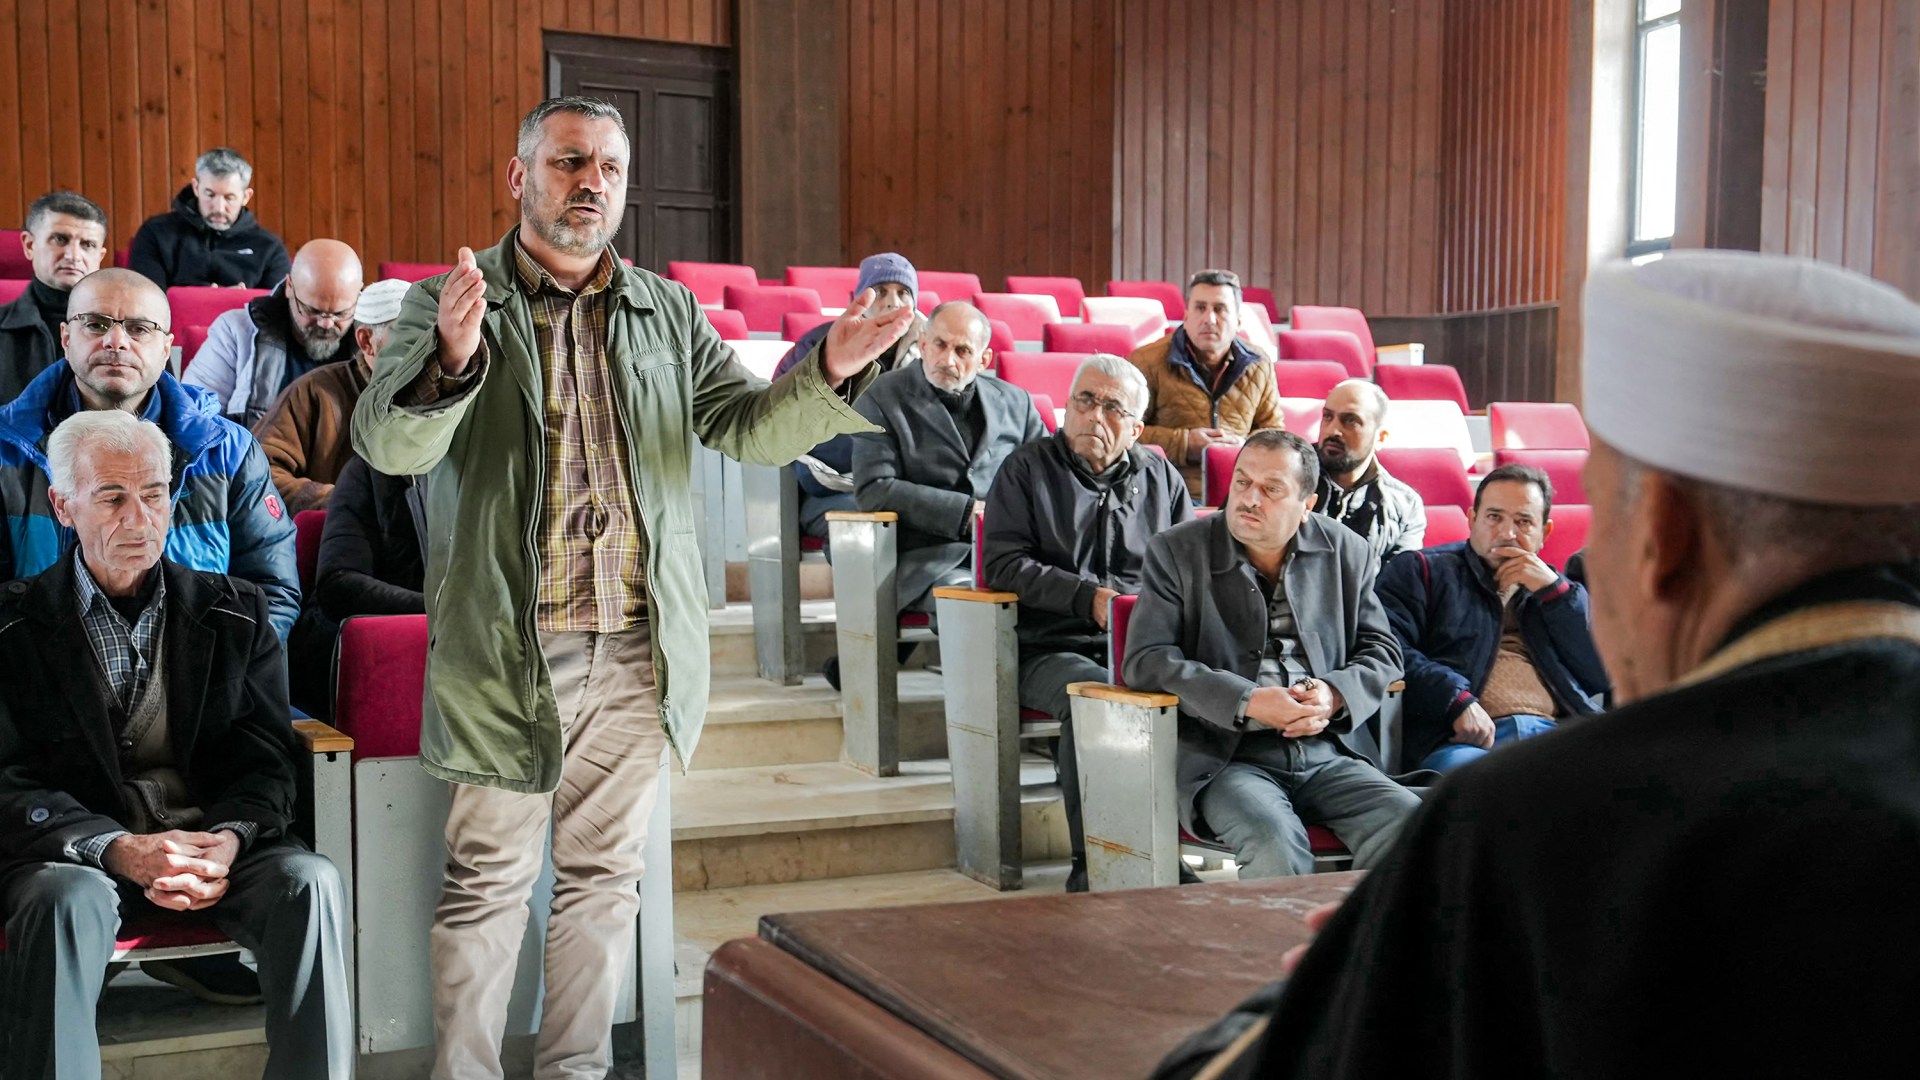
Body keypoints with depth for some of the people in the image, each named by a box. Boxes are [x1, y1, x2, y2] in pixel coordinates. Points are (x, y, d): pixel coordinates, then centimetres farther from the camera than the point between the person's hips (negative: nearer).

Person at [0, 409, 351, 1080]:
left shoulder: (235, 614, 13)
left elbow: (266, 760, 6)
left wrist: (229, 839, -16)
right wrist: (119, 849, -20)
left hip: (221, 844, 2)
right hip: (76, 853, -1)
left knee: (310, 882, -28)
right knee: (65, 899, -35)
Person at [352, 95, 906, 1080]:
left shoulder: (669, 313, 10)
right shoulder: (448, 304, -2)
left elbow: (749, 428, 5)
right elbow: (388, 446, -15)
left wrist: (828, 374, -15)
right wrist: (450, 364, -36)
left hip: (637, 650, 4)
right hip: (510, 650, -4)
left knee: (603, 875, 14)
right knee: (488, 883, 5)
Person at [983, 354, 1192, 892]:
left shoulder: (1161, 477, 19)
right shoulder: (1027, 469, 10)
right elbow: (1004, 564, 0)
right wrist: (1088, 598, -10)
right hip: (1051, 648, -3)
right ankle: (1091, 864, -27)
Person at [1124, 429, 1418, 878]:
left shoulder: (1345, 551, 14)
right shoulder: (1176, 552, 4)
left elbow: (1381, 650, 16)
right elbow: (1145, 660, -4)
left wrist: (1336, 696, -7)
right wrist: (1247, 702, -15)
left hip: (1330, 752, 3)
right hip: (1226, 756, -3)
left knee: (1412, 823, -22)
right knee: (1275, 841, -33)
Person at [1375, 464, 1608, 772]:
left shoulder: (1560, 593, 31)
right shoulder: (1422, 570, 18)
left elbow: (1605, 674, 16)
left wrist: (1553, 591, 9)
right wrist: (1457, 699, -14)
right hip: (1465, 741, -3)